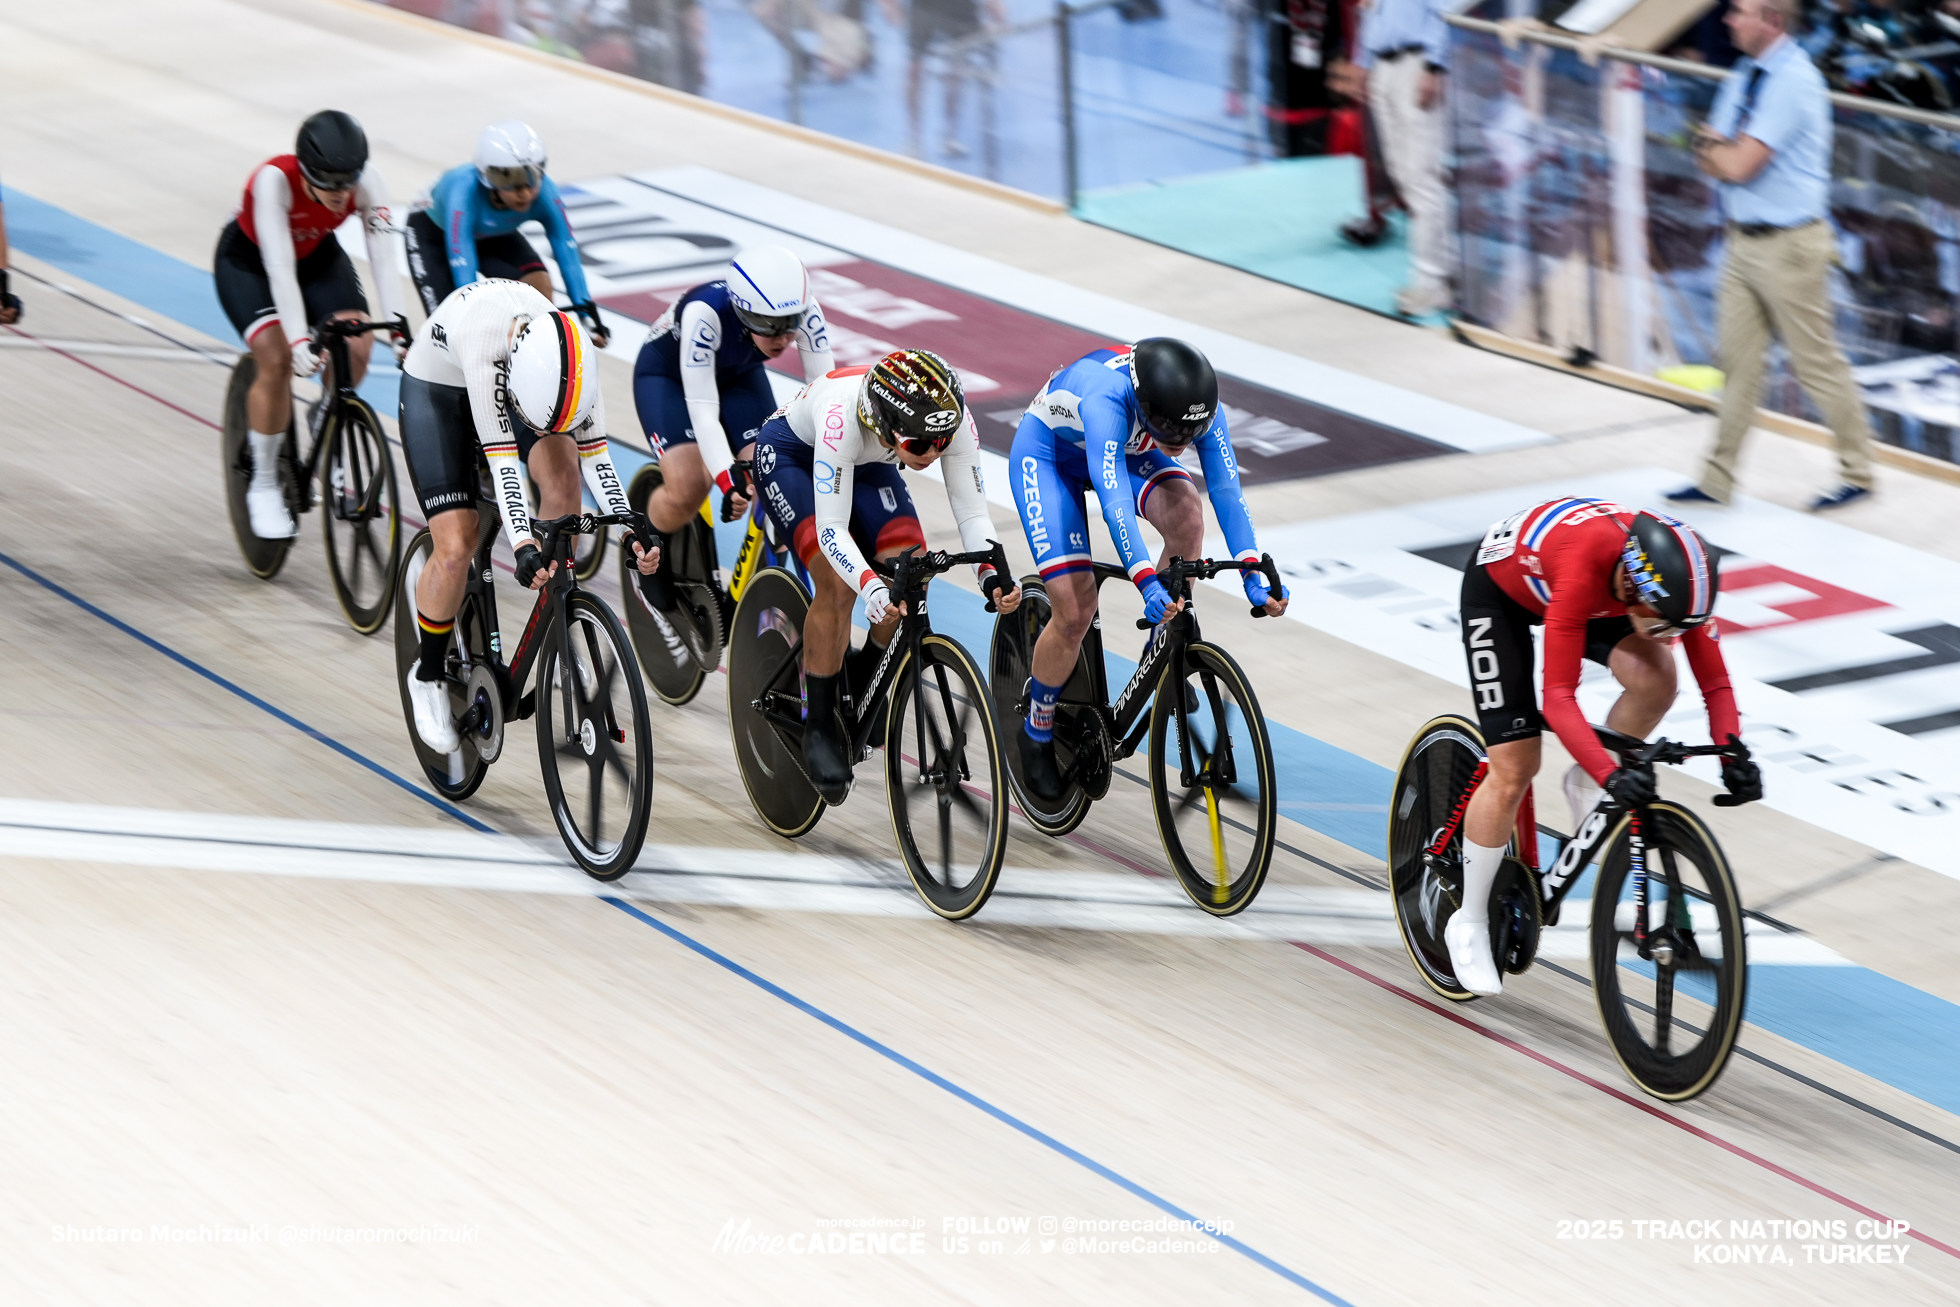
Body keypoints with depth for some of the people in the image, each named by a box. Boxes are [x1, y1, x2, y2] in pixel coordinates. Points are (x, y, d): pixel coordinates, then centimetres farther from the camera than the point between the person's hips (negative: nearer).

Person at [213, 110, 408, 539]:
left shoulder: (367, 182, -29)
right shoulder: (274, 180, -39)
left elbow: (383, 256, -31)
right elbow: (280, 267, -42)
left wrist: (398, 324, -42)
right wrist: (298, 339, -50)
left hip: (317, 255, 4)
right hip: (248, 262, -4)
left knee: (356, 346, -21)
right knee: (278, 358, -24)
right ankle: (264, 487, -7)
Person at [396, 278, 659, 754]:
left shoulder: (571, 352, -28)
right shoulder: (484, 336, -42)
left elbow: (593, 450, -21)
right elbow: (500, 454, -43)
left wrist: (630, 533, -31)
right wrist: (522, 546, -50)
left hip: (503, 381, 4)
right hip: (436, 392, -4)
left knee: (561, 478, -24)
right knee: (456, 549, -14)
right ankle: (428, 675, 12)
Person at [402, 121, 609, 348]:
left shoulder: (543, 192, -33)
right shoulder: (464, 190, -43)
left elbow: (566, 249, -29)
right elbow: (462, 264, -45)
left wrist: (586, 311, -33)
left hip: (492, 233, 3)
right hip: (434, 232, -3)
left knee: (538, 283, -23)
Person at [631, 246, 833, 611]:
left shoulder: (804, 310, -31)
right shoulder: (705, 313, -41)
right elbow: (702, 409, -40)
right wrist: (729, 483, -49)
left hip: (739, 375, 4)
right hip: (667, 374, -4)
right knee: (689, 489, -22)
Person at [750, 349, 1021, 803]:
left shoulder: (953, 421, -31)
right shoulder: (842, 417, -43)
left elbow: (972, 511, -25)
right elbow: (832, 528, -43)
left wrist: (992, 574, -44)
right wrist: (872, 587, -58)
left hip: (868, 465, 4)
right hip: (790, 454, -4)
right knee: (839, 586, -24)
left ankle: (865, 680, 11)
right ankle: (819, 730, -8)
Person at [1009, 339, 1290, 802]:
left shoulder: (1198, 402, -27)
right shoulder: (1107, 395, -43)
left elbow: (1226, 486, -28)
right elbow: (1113, 497, -50)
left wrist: (1253, 576, -37)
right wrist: (1147, 583, -58)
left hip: (1126, 450, 5)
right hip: (1048, 452, -4)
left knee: (1186, 519, -27)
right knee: (1076, 611, -14)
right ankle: (1036, 734, 10)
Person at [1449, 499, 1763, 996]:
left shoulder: (1677, 573, -30)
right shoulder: (1583, 571, -44)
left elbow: (1714, 681, -22)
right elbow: (1558, 697, -45)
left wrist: (1733, 754, -38)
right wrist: (1611, 773, -56)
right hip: (1499, 587, -5)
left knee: (1656, 680, -24)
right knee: (1514, 769, -9)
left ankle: (1585, 787, 2)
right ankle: (1469, 924, 7)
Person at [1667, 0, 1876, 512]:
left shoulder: (1794, 81, -18)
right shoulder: (1744, 76, 10)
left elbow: (1740, 165, -22)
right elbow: (1711, 158, 11)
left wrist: (1715, 148, -1)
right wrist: (1726, 151, -10)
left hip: (1788, 245, -8)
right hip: (1743, 239, 8)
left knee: (1818, 363, 1)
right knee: (1739, 361, 11)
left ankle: (1857, 475, 13)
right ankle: (1717, 480, 16)